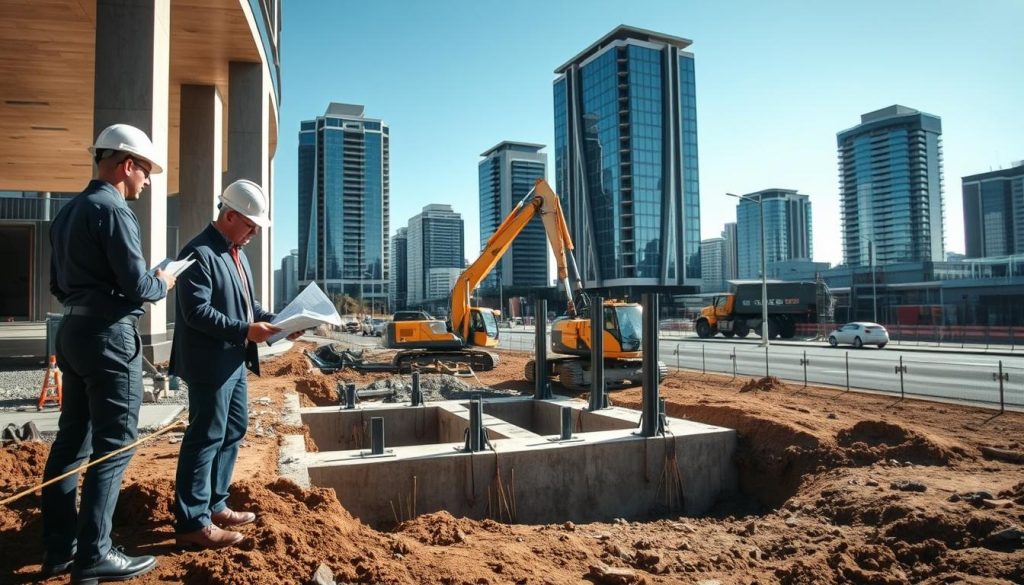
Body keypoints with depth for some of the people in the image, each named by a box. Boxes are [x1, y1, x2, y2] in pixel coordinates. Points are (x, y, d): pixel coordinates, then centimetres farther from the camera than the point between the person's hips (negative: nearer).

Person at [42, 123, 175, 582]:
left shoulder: (69, 211, 15)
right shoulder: (113, 209, -14)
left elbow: (58, 284, 19)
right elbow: (136, 283, -20)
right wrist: (163, 283, -1)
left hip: (73, 331, 10)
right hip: (109, 336, -10)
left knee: (72, 439, 12)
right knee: (113, 446, -3)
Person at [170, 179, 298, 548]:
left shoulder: (236, 253, 14)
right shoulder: (200, 253, -16)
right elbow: (197, 312, -23)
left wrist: (273, 321, 2)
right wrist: (246, 330, -24)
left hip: (234, 360, 10)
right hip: (210, 363, -10)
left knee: (233, 432, 17)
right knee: (206, 438, -3)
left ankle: (215, 506, 30)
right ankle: (192, 523, 9)